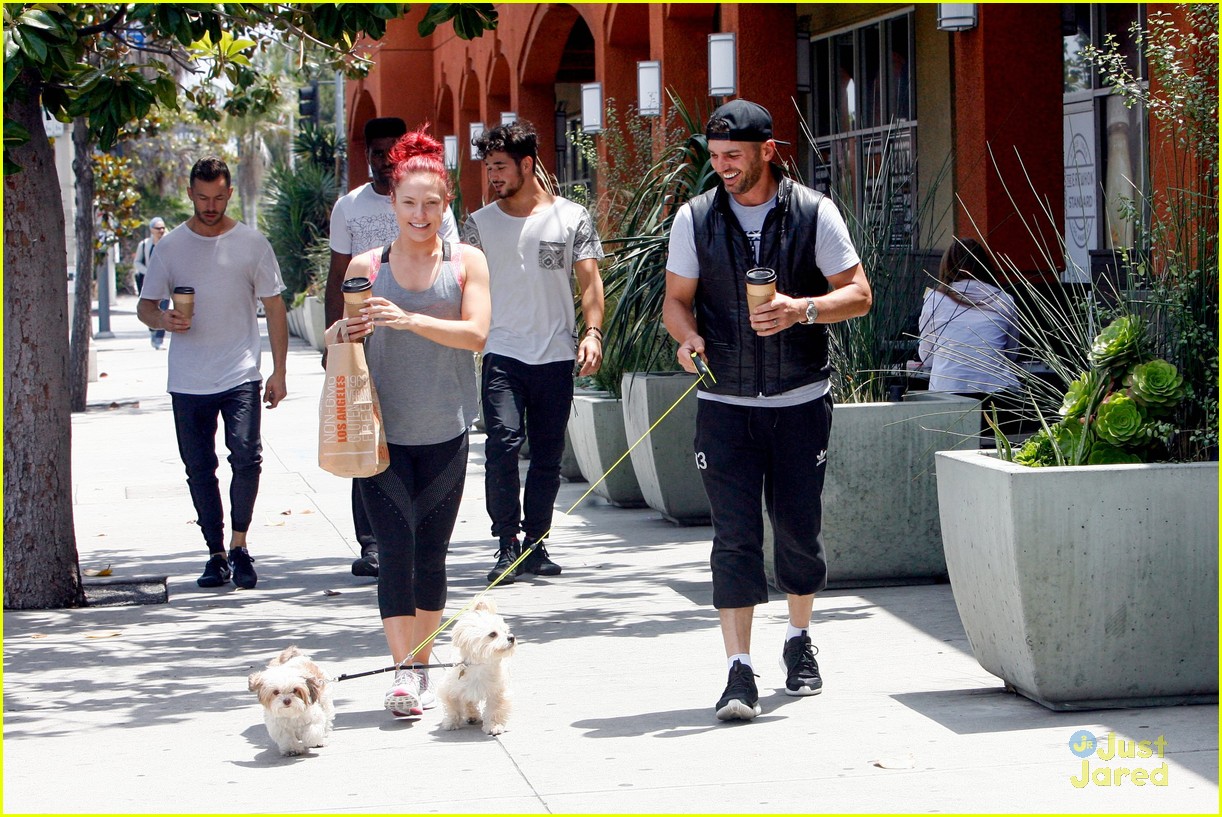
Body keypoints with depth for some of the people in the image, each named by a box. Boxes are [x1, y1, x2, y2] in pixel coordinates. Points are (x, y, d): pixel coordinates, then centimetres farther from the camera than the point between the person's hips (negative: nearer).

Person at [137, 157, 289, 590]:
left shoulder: (252, 243, 3)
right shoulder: (171, 246, 6)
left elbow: (274, 307, 6)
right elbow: (145, 306, 10)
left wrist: (279, 371, 0)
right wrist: (162, 318, -15)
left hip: (241, 375, -2)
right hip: (188, 381, 2)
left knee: (246, 456, -18)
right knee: (199, 470, 5)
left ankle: (239, 544, -3)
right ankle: (216, 554, 15)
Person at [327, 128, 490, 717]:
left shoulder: (466, 262, 3)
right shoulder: (366, 266, 5)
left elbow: (476, 334, -10)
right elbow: (343, 337, 13)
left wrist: (410, 319, -22)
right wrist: (342, 334, -11)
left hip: (444, 431, 1)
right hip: (382, 430, -1)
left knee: (432, 552, 7)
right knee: (395, 548, -10)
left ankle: (423, 667, 20)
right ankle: (403, 671, -12)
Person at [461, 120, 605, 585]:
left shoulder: (572, 218, 5)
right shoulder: (480, 223, 7)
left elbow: (589, 280, 3)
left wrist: (592, 331, -11)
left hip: (556, 355, 1)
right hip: (502, 354, -1)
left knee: (548, 456, 5)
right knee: (503, 444, -15)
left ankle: (535, 544, 17)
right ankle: (508, 546, -8)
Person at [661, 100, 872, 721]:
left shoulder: (814, 214, -2)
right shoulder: (695, 218, 2)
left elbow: (858, 293, 0)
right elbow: (677, 297, 8)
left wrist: (802, 309, -18)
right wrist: (688, 336, -14)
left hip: (800, 399, 0)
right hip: (724, 402, 0)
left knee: (799, 525, 7)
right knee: (734, 533, -6)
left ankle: (799, 642, 30)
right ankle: (739, 671, -5)